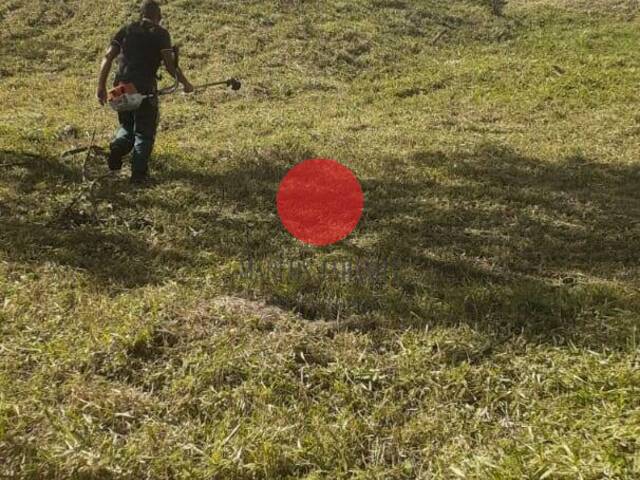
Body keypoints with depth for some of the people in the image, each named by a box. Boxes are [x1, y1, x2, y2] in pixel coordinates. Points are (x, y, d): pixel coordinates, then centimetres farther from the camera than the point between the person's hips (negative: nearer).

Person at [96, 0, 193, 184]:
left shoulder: (126, 30, 13)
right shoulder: (160, 33, 1)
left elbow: (108, 57, 5)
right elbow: (170, 64, -8)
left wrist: (101, 86, 6)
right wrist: (185, 83, 5)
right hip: (145, 89, -4)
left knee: (127, 126, 25)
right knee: (144, 133, 10)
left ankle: (116, 149, -3)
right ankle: (138, 173, 5)